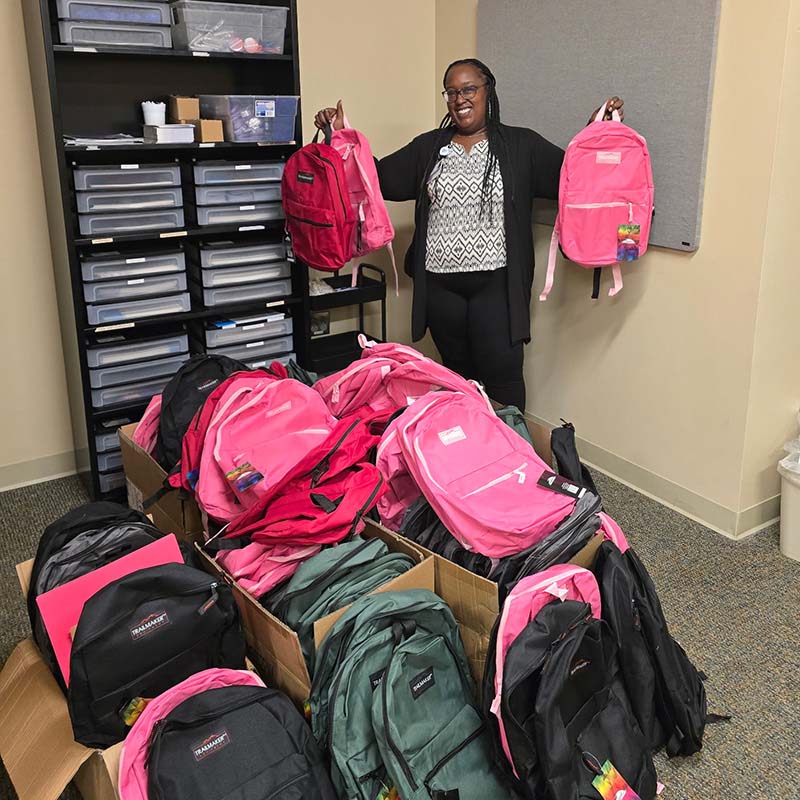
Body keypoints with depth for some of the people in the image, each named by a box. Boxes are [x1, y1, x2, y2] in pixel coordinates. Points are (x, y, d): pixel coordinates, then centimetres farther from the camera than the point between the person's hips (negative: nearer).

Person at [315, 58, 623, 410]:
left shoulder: (521, 145, 3)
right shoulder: (428, 147, 10)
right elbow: (380, 177, 8)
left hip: (496, 284, -3)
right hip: (441, 285, 3)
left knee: (502, 374, -2)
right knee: (458, 374, 15)